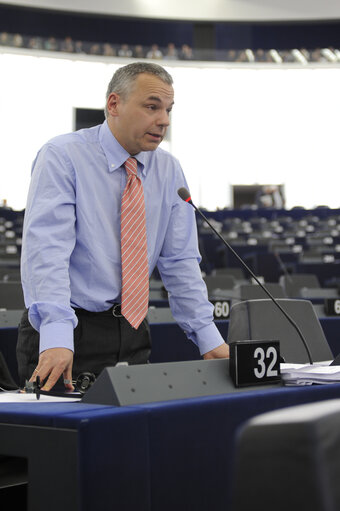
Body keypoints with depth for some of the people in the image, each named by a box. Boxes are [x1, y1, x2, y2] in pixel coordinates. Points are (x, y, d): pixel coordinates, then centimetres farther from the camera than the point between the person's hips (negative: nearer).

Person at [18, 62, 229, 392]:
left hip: (131, 333, 5)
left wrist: (208, 338, -3)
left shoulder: (169, 171, 6)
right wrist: (56, 337, -34)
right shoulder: (61, 157, -11)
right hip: (73, 330, -5)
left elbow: (180, 262, 7)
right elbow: (47, 248, -22)